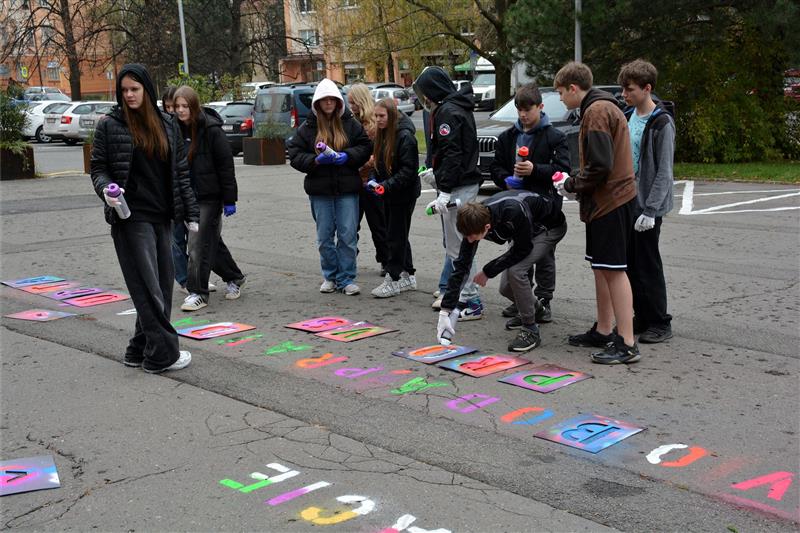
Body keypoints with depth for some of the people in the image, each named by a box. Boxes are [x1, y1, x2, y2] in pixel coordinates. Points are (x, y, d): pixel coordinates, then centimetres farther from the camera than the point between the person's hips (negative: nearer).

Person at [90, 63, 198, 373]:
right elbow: (98, 169, 1)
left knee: (162, 283, 7)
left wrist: (190, 213, 10)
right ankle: (162, 353, -2)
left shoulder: (167, 125, 10)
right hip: (131, 218, -5)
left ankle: (140, 349, 18)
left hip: (162, 217, 5)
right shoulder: (110, 126, -1)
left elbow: (180, 172, 13)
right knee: (148, 286, -7)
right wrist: (106, 189, -21)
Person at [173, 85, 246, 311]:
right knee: (211, 240, 16)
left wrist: (229, 200, -13)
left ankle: (198, 292, 0)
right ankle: (234, 277, 34)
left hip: (209, 197, -6)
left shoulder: (211, 129, -12)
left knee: (199, 244, -8)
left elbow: (226, 165, -12)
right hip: (187, 197, 6)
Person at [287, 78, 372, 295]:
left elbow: (365, 146, 4)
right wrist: (315, 160, -15)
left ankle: (346, 279, 9)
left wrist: (347, 156, -13)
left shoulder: (350, 123, 2)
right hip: (320, 190, 1)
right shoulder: (308, 127, 2)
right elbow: (294, 154, 1)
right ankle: (330, 276, 24)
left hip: (347, 189, -1)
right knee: (324, 236, 9)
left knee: (348, 235, -1)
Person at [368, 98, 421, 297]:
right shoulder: (383, 135, 9)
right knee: (398, 235, 14)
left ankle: (393, 279, 5)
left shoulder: (405, 136, -17)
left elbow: (408, 170, -21)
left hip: (404, 194, -9)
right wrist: (373, 180, 0)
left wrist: (387, 185, -25)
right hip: (390, 194, 9)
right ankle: (408, 276, 25)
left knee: (396, 236, -3)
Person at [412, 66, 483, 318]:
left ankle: (472, 302, -3)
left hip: (458, 186, -10)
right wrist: (435, 171, 27)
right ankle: (460, 294, 25)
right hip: (467, 181, 10)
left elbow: (452, 154, -21)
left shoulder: (447, 112, -14)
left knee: (457, 245, -7)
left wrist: (444, 191, -22)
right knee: (454, 243, 17)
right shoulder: (458, 108, 17)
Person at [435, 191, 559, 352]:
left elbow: (523, 249, -26)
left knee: (515, 271, -26)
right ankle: (531, 309, 32)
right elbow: (461, 265, -19)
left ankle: (531, 330, -12)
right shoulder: (475, 221, -23)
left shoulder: (514, 212, -43)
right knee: (506, 287, 0)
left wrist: (488, 271, -21)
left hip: (549, 225, -6)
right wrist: (445, 311, -21)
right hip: (521, 232, 6)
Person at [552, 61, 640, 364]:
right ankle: (603, 331, 25)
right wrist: (573, 182, 12)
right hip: (606, 200, 10)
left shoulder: (597, 111, -14)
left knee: (613, 270, -9)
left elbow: (600, 165, -21)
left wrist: (571, 186, -7)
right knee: (601, 268, 15)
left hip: (610, 201, -10)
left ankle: (626, 343, -7)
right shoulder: (602, 108, 18)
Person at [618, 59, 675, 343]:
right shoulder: (627, 117, 10)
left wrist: (650, 210, -20)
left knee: (648, 265, -2)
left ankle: (660, 322, 9)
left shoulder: (661, 123, -12)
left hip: (647, 206, -7)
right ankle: (642, 317, 22)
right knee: (630, 264, 11)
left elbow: (663, 171, -15)